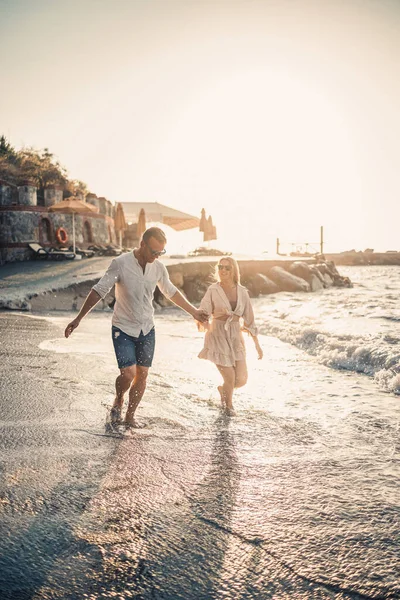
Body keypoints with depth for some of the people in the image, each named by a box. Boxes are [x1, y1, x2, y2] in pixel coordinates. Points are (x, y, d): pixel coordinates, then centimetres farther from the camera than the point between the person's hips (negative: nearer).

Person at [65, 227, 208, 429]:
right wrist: (78, 319, -13)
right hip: (123, 328, -4)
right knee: (128, 373, -14)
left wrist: (194, 311, 21)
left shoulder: (158, 268, -3)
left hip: (147, 329, 4)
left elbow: (171, 292, 15)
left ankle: (130, 417, 22)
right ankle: (118, 403, 18)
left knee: (142, 375, 6)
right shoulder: (121, 263, -16)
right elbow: (98, 291, -11)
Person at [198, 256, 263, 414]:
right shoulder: (213, 290, -9)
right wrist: (204, 324, -38)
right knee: (230, 378, -3)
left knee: (241, 380, -1)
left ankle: (222, 389, 36)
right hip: (218, 337, -3)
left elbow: (249, 318, 7)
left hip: (236, 338, 4)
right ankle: (228, 404, 31)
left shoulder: (242, 291, 1)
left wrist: (257, 344, 8)